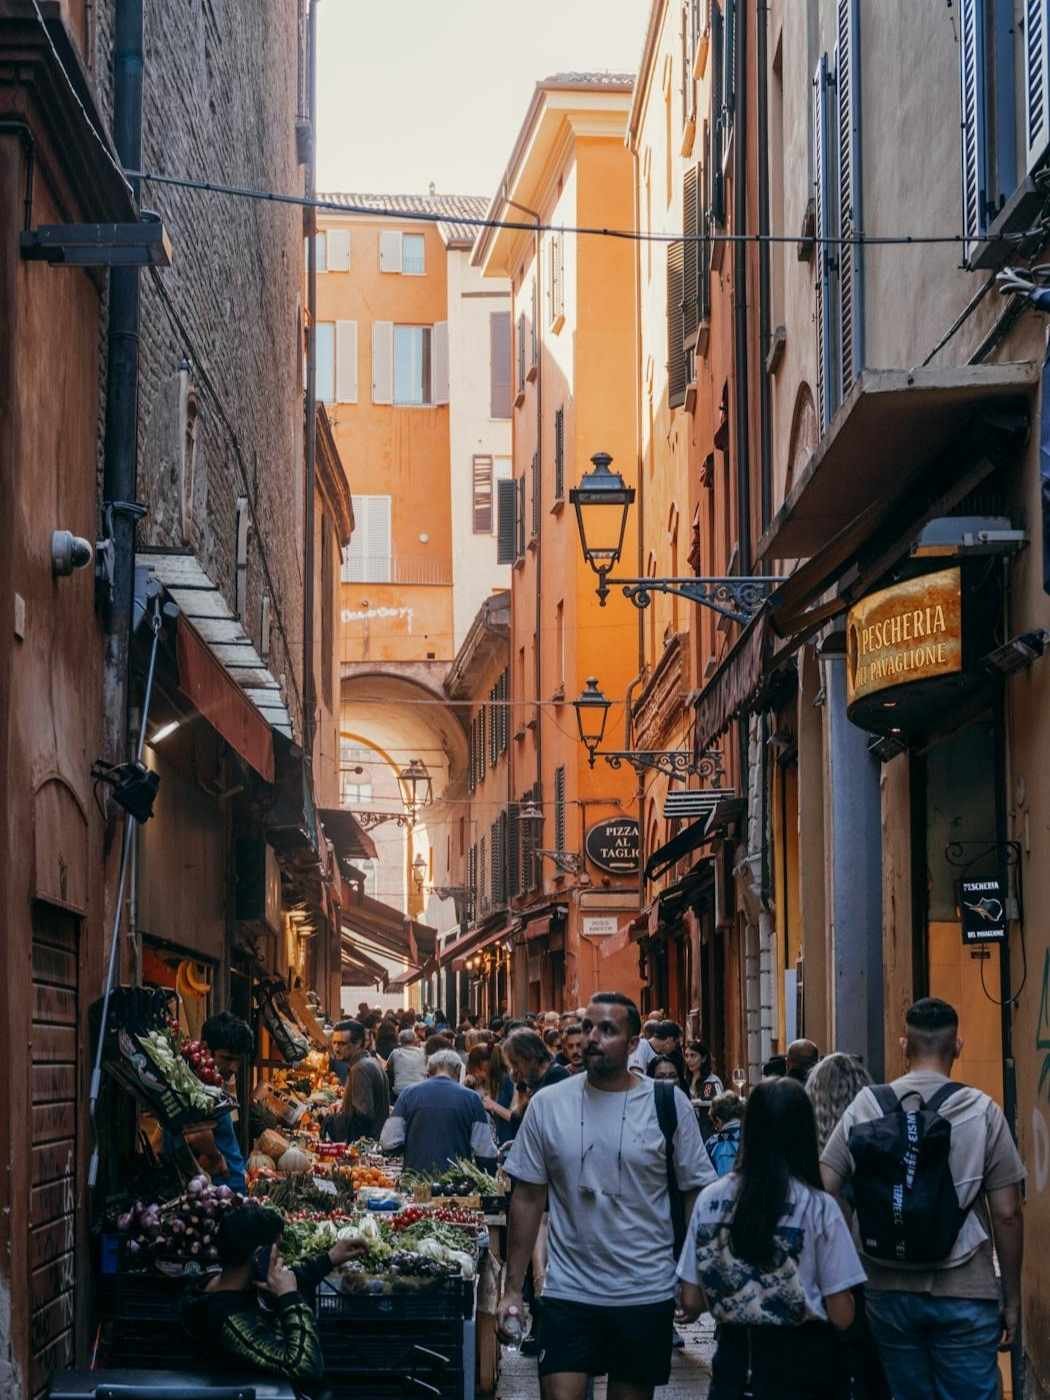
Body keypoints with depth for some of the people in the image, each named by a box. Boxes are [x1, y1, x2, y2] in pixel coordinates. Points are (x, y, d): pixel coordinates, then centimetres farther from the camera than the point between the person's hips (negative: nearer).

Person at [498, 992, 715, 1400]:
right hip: (568, 1291, 0)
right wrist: (513, 1288, 2)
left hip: (647, 1294, 0)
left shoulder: (668, 1104, -3)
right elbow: (528, 1198, 4)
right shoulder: (548, 1105, 0)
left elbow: (695, 1192, 0)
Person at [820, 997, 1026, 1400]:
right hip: (964, 1292, -3)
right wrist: (1012, 1298, 4)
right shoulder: (983, 1112, -6)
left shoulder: (864, 1107, 0)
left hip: (889, 1291, 3)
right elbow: (1006, 1214, -6)